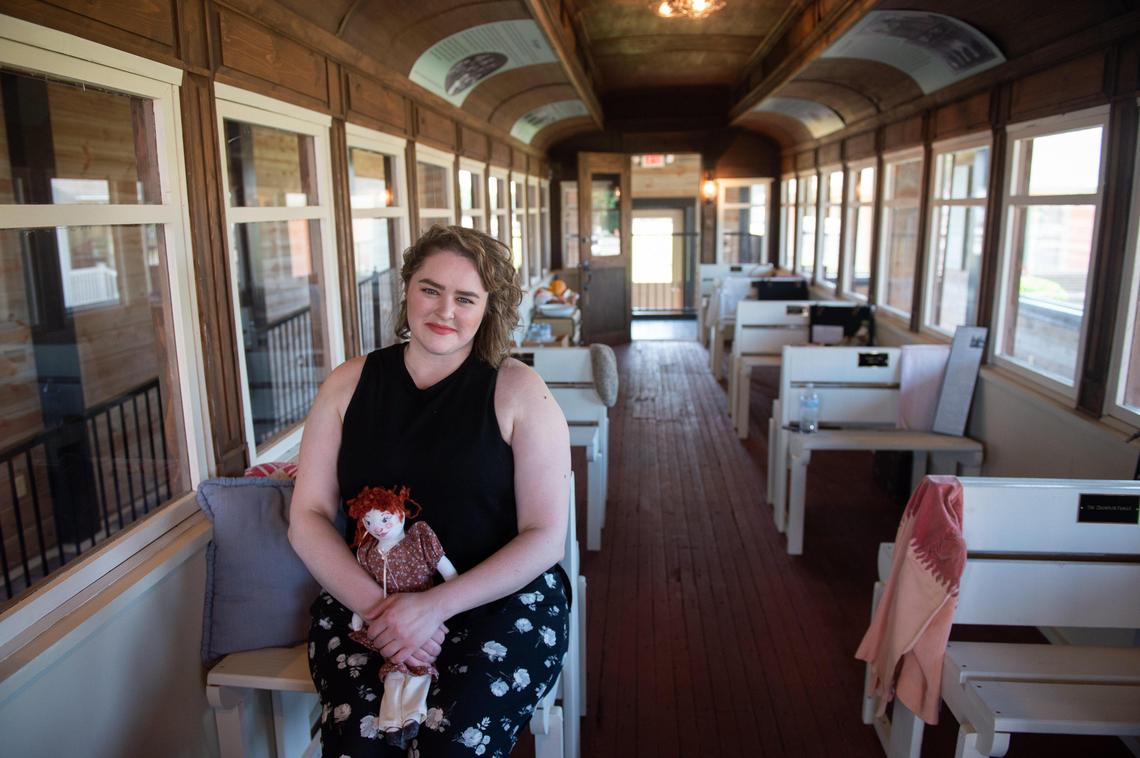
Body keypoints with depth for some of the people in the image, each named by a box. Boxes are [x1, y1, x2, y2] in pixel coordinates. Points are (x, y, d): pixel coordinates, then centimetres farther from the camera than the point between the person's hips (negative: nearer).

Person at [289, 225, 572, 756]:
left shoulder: (517, 391, -5)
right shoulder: (349, 384, 4)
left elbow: (545, 536, -7)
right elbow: (308, 518, 3)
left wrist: (434, 606, -17)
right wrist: (374, 605, -14)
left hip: (501, 598, -1)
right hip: (365, 597, 2)